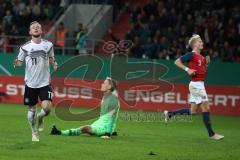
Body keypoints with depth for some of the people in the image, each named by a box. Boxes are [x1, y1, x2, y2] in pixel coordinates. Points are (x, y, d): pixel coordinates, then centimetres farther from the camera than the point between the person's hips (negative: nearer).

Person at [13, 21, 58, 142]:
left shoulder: (48, 45, 2)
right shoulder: (25, 47, -2)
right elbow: (20, 61, 5)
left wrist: (54, 63, -5)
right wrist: (17, 63, -18)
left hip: (44, 83, 0)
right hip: (30, 83, 0)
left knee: (47, 108, -15)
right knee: (31, 109, 6)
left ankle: (40, 117, 20)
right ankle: (34, 133, 27)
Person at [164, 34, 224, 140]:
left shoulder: (201, 57, 15)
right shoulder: (192, 55, -10)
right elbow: (177, 62, -13)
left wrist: (206, 62, 8)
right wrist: (187, 69, -22)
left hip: (200, 84, 9)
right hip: (196, 84, -9)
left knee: (192, 111, 11)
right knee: (206, 108, -7)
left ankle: (169, 114, 20)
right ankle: (211, 134, -3)